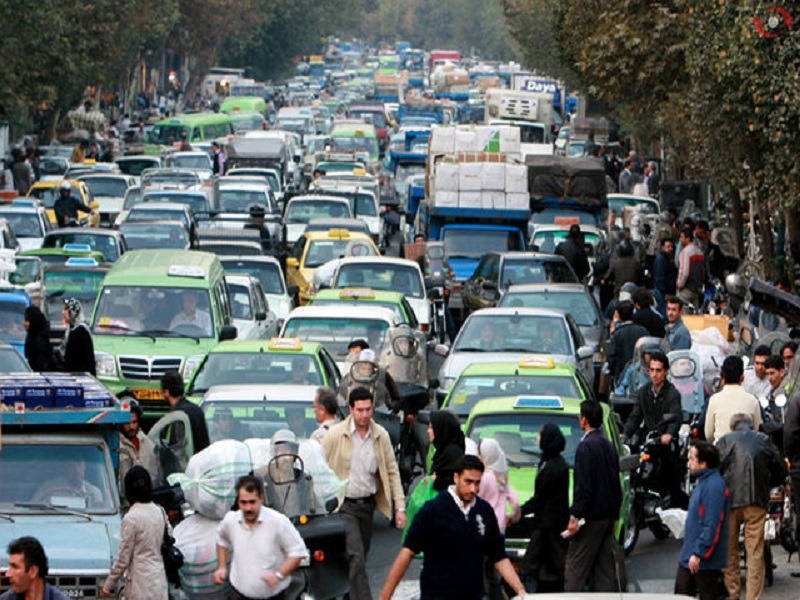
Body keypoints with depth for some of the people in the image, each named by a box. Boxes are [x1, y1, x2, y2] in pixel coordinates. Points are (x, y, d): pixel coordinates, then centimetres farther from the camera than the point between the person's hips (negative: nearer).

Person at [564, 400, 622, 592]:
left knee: (576, 567, -7)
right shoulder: (609, 446, 14)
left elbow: (583, 486, -18)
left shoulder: (586, 447, -13)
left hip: (591, 517, -9)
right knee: (604, 566, 9)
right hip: (608, 515, 9)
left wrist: (575, 516, -17)